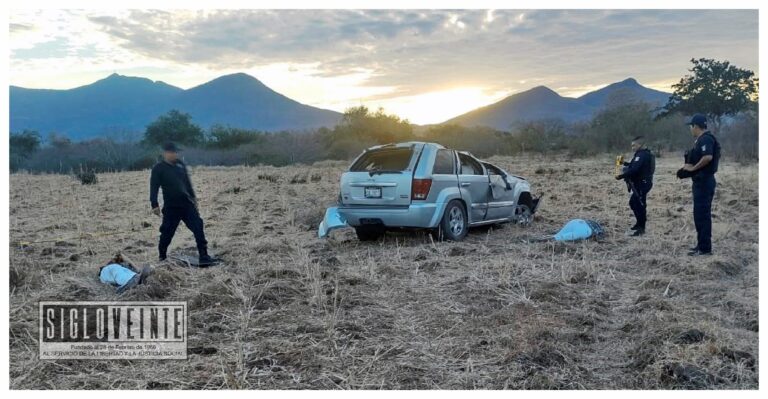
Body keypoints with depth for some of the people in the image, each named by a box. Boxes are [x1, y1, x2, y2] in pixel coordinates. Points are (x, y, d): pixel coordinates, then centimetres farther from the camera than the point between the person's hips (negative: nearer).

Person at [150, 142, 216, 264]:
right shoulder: (158, 169, -5)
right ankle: (162, 257, 25)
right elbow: (154, 188, -9)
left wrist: (193, 197, 20)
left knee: (198, 227, -6)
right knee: (167, 232, 4)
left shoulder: (181, 165, 9)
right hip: (171, 207, -4)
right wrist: (155, 205, -16)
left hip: (187, 204, 4)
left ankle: (204, 256, -4)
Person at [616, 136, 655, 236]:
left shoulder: (642, 155, -19)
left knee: (639, 205, -5)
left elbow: (634, 170, -28)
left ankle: (641, 228, 1)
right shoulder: (645, 154, 15)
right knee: (633, 203, 20)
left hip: (641, 184, -11)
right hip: (641, 183, 11)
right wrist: (625, 163, 13)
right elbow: (635, 166, 21)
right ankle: (639, 223, 33)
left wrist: (621, 176, -23)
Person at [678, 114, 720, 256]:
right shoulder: (701, 139, 16)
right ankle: (702, 244, 22)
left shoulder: (705, 139, -16)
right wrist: (688, 167, 6)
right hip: (701, 181, 11)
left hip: (704, 181, -11)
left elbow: (708, 157, -30)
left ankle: (705, 248, -3)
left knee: (702, 214, -7)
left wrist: (693, 168, -18)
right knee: (700, 214, 15)